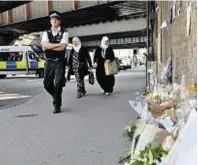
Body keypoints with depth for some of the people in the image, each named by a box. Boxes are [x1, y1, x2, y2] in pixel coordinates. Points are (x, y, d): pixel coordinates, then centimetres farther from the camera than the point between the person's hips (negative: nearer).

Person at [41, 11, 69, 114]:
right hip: (49, 62, 4)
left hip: (59, 62, -3)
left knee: (58, 84, -5)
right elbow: (45, 45, -12)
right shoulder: (46, 33, 7)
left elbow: (62, 48, -17)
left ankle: (57, 106, 10)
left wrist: (49, 47, -12)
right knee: (47, 84, 7)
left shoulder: (64, 33, -2)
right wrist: (58, 44, -16)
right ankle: (57, 97, 34)